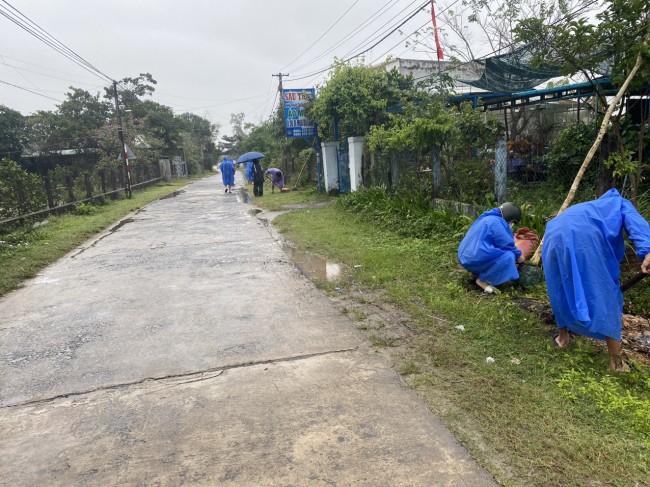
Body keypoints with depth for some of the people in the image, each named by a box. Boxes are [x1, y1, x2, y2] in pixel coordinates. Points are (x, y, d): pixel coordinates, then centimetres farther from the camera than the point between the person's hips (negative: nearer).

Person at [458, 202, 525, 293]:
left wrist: (516, 254, 30)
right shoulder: (496, 222, -12)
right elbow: (507, 244, -12)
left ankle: (477, 273, 13)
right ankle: (483, 280, -8)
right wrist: (518, 255, 6)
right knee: (508, 256, -14)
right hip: (475, 258, -11)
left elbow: (500, 243, 30)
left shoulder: (490, 218, 20)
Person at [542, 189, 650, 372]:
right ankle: (616, 359, 11)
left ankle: (562, 336, 38)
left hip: (554, 237, 6)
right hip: (583, 236, -6)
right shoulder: (620, 204, 31)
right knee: (603, 295, 4)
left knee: (562, 291, 25)